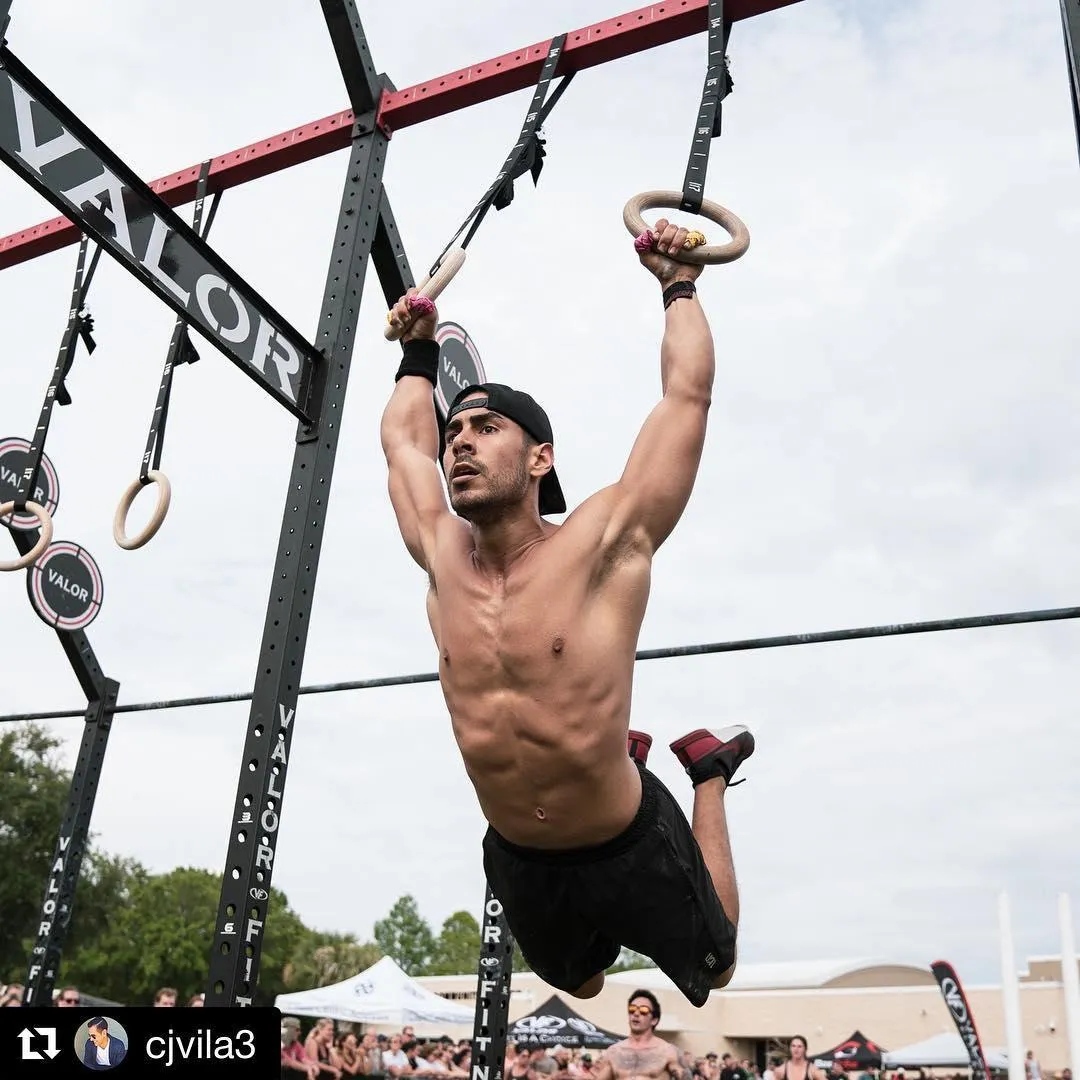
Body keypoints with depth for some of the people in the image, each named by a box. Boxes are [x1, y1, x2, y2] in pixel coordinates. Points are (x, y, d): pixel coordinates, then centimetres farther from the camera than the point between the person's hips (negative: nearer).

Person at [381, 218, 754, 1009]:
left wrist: (679, 284, -4)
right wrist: (421, 351, 18)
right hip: (520, 864, 4)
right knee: (579, 987, 31)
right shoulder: (444, 561, -8)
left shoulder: (604, 543, -20)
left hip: (632, 849, -4)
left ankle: (708, 772, 41)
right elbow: (401, 439, 8)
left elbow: (689, 393, -16)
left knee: (714, 976, 24)